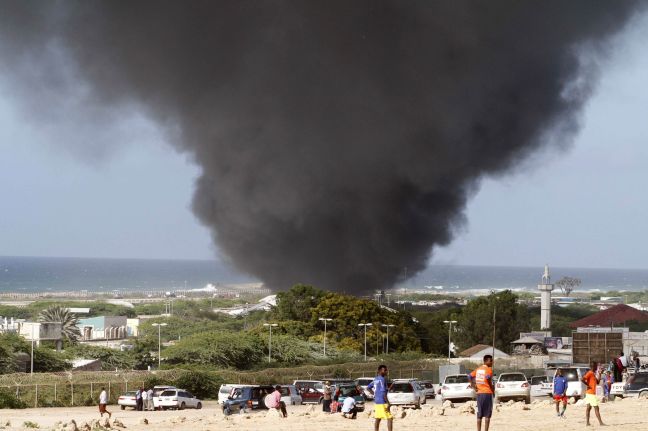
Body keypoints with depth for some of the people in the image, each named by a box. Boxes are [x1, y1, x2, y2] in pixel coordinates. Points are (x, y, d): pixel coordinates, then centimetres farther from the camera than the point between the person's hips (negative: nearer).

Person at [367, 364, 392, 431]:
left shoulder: (375, 379, 13)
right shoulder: (382, 380, -15)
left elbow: (368, 388, 24)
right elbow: (383, 392, -22)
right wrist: (387, 403, -21)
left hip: (376, 402, 9)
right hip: (382, 402, -9)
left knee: (377, 419, 9)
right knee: (390, 418, -8)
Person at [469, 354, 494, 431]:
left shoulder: (478, 369, 13)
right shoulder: (489, 369, -8)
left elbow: (470, 376, 12)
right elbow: (488, 378, -25)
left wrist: (474, 387, 8)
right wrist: (492, 389, -12)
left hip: (479, 393, 6)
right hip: (487, 393, -6)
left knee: (479, 414, 9)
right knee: (487, 415, -1)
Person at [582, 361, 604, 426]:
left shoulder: (593, 374, 15)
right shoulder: (590, 373, -15)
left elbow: (597, 382, 22)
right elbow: (583, 379, -29)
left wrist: (599, 374, 13)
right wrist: (588, 385, -21)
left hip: (590, 393, 10)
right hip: (591, 393, -10)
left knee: (589, 407, 7)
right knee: (596, 408, -8)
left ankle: (587, 422, 6)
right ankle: (600, 423, -8)